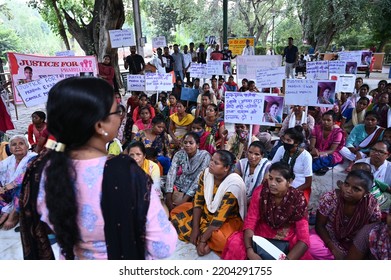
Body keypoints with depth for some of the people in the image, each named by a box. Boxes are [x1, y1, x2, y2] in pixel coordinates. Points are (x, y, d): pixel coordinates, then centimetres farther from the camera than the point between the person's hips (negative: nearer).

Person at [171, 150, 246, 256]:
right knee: (176, 218, -5)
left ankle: (206, 243, -3)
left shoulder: (234, 185, -30)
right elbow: (198, 200, -8)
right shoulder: (206, 173, -13)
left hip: (228, 219, -6)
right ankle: (208, 244, -5)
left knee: (220, 239, -37)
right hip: (207, 211, 6)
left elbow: (220, 216, -29)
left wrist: (203, 240, -26)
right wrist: (195, 228, -15)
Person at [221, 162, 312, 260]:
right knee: (235, 243, -26)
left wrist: (287, 260, -38)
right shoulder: (260, 191, -15)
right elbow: (250, 222, -16)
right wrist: (250, 251, -34)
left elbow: (303, 239, -21)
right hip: (262, 233, 1)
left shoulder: (298, 199, -18)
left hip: (287, 239, 0)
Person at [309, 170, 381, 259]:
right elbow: (320, 226, -12)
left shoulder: (372, 205, -19)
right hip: (328, 238, -2)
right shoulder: (329, 198, -22)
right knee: (310, 245, -29)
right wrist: (334, 249, -22)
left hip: (355, 246, 2)